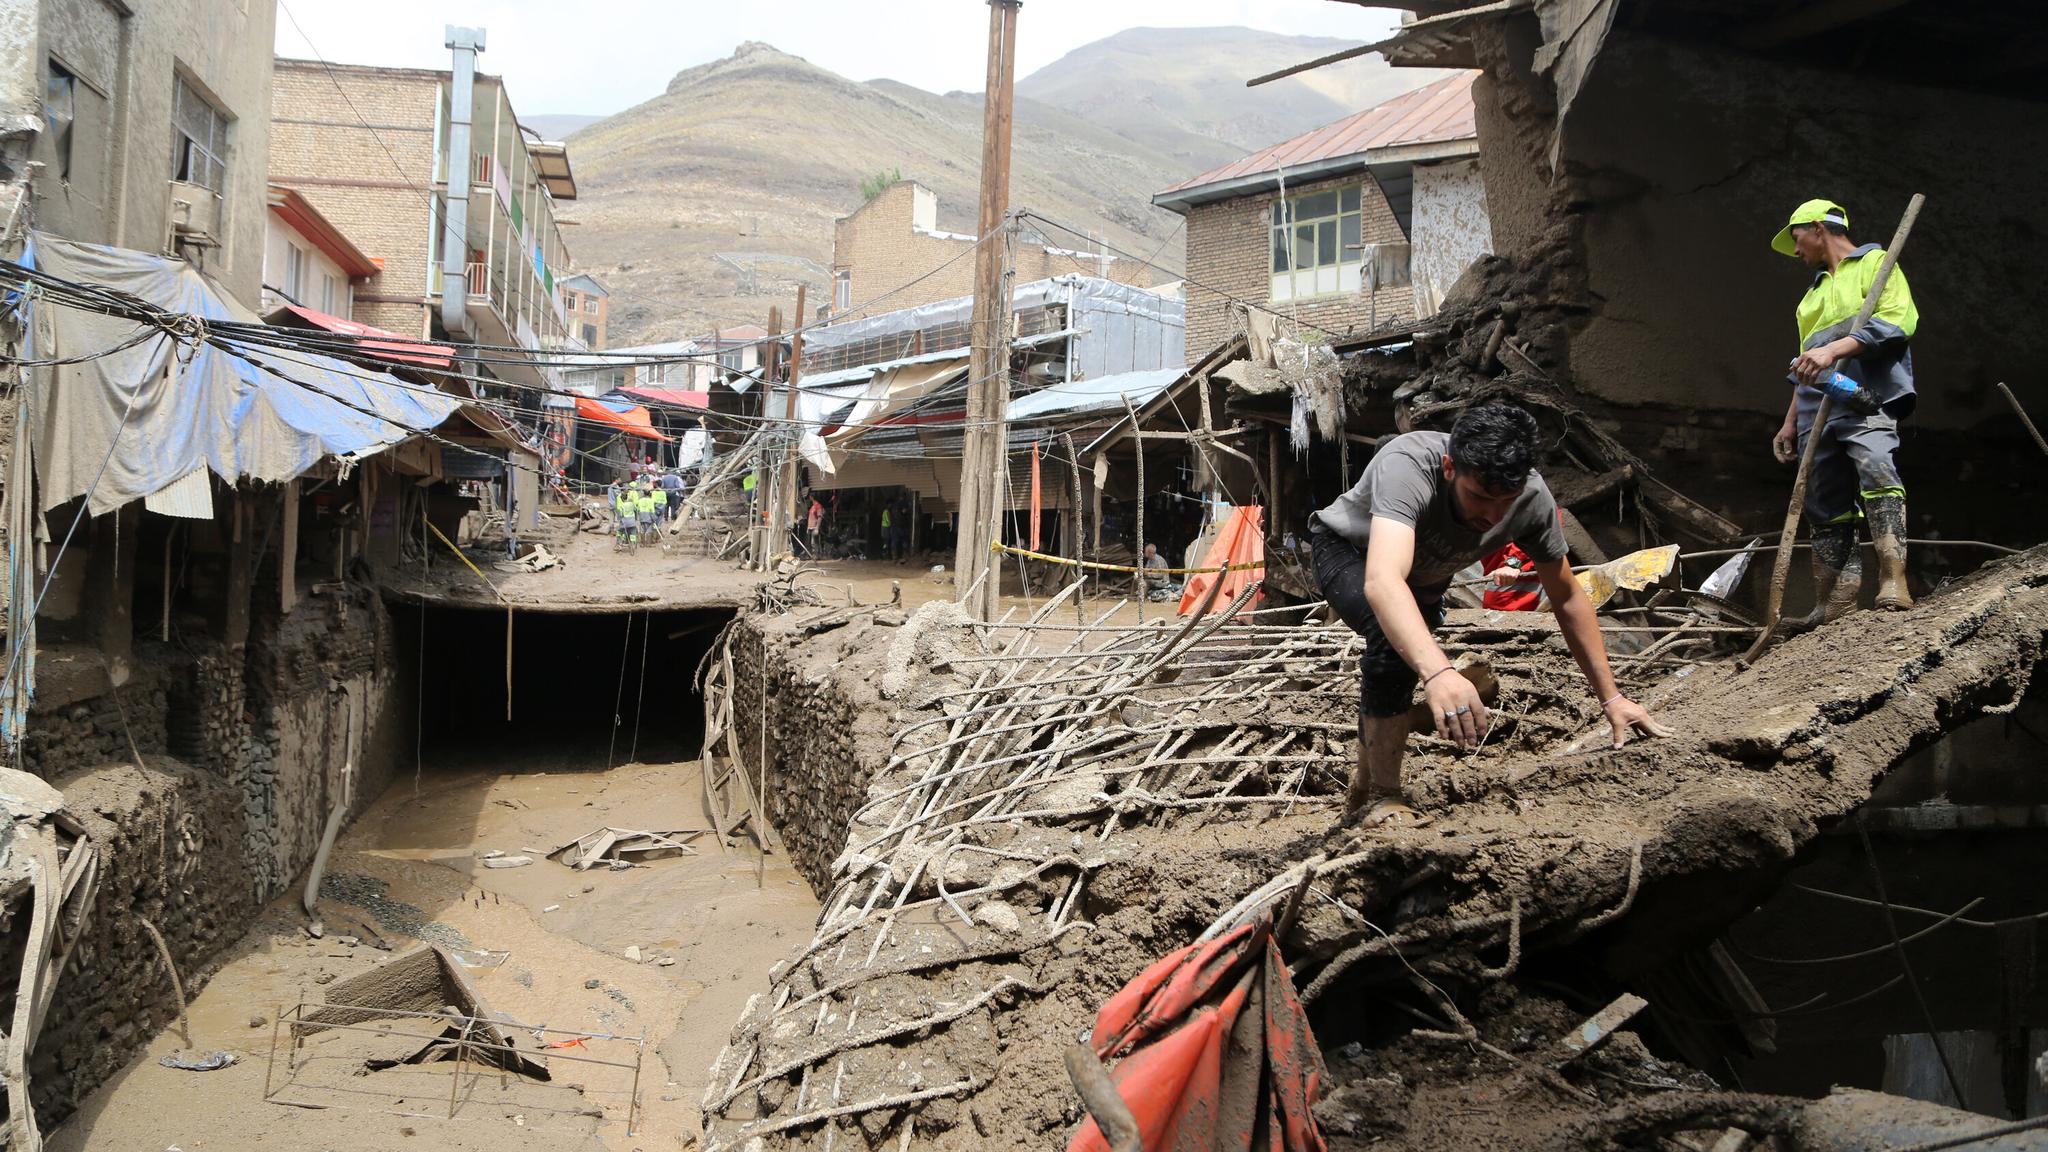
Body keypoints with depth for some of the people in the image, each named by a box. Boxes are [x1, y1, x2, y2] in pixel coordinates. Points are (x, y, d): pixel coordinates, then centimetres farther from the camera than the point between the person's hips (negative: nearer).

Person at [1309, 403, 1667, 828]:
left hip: (1423, 576, 6)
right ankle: (1383, 801, -19)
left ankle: (1360, 796, 41)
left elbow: (1567, 597, -12)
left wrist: (1610, 697, -14)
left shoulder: (1532, 498, -28)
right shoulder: (1407, 466, -45)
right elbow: (1382, 581, -60)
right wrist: (1437, 671, -75)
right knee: (1394, 639, -32)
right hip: (1346, 551, -6)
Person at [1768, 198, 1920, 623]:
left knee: (1876, 471, -29)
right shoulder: (1814, 293, 32)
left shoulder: (1875, 263, 8)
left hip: (1864, 398, -8)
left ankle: (1893, 582, -36)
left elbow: (1897, 321, -9)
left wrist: (1834, 349, -20)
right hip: (1818, 408, 8)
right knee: (1826, 504, 1)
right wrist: (1791, 420, 27)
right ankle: (1835, 599, 0)